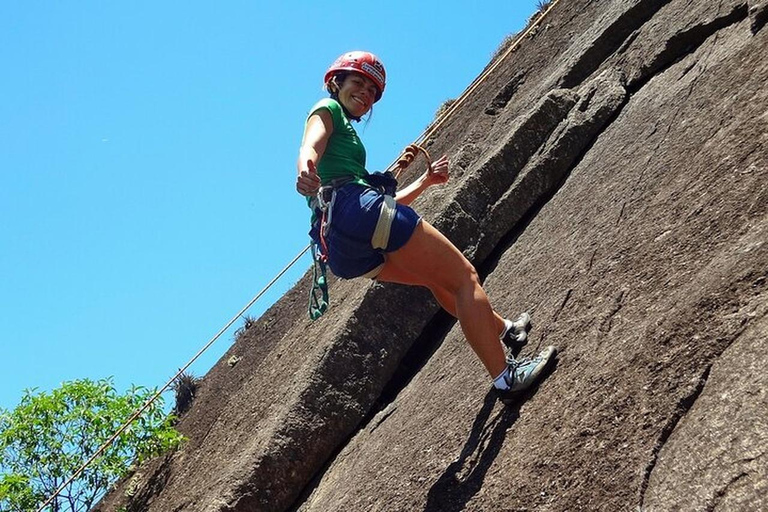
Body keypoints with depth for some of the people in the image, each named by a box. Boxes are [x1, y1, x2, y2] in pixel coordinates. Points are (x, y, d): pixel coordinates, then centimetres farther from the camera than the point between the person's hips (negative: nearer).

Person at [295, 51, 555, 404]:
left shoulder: (343, 128, 36)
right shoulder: (327, 110, 11)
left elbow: (386, 201, 34)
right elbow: (310, 147, -15)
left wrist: (426, 181, 26)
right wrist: (305, 173, -36)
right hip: (359, 208, -9)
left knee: (439, 279, 28)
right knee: (463, 277, -7)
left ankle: (505, 330, 41)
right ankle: (505, 376, -18)